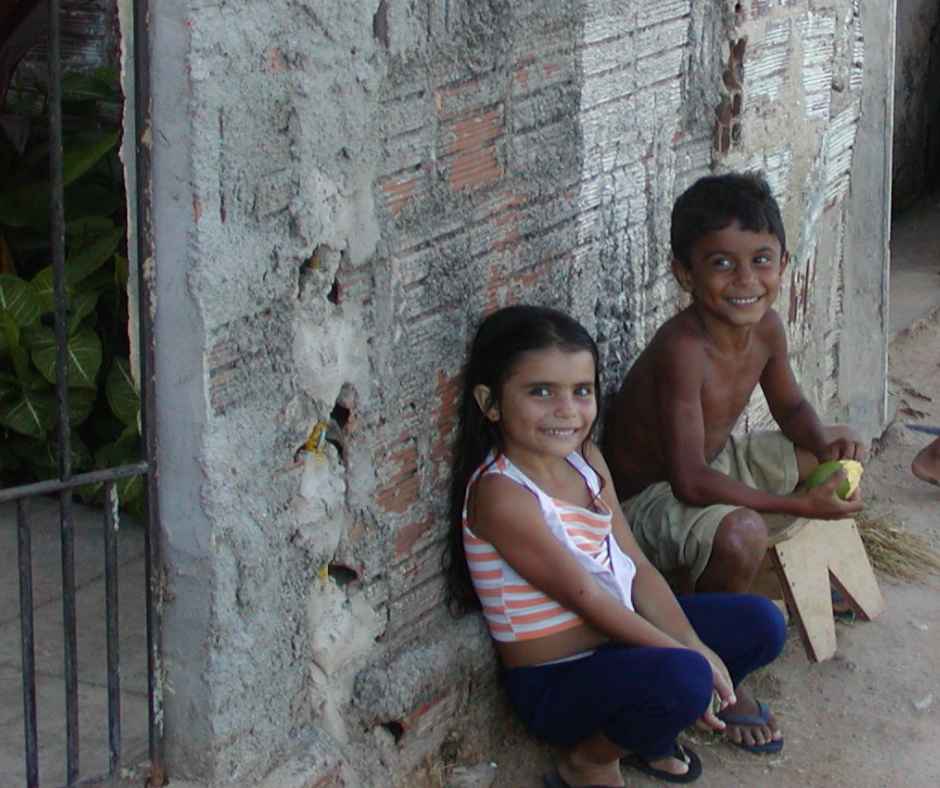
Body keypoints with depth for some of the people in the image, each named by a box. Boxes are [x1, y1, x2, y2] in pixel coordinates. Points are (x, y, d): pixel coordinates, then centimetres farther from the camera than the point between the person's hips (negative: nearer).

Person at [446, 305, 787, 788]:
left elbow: (636, 568, 2)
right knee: (682, 679, -34)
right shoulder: (502, 494, -24)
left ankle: (638, 725, 13)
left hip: (620, 636, 9)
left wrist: (695, 646, -11)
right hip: (554, 683, -9)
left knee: (760, 624, 6)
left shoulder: (586, 459, 3)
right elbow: (584, 596, -22)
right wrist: (684, 655, -18)